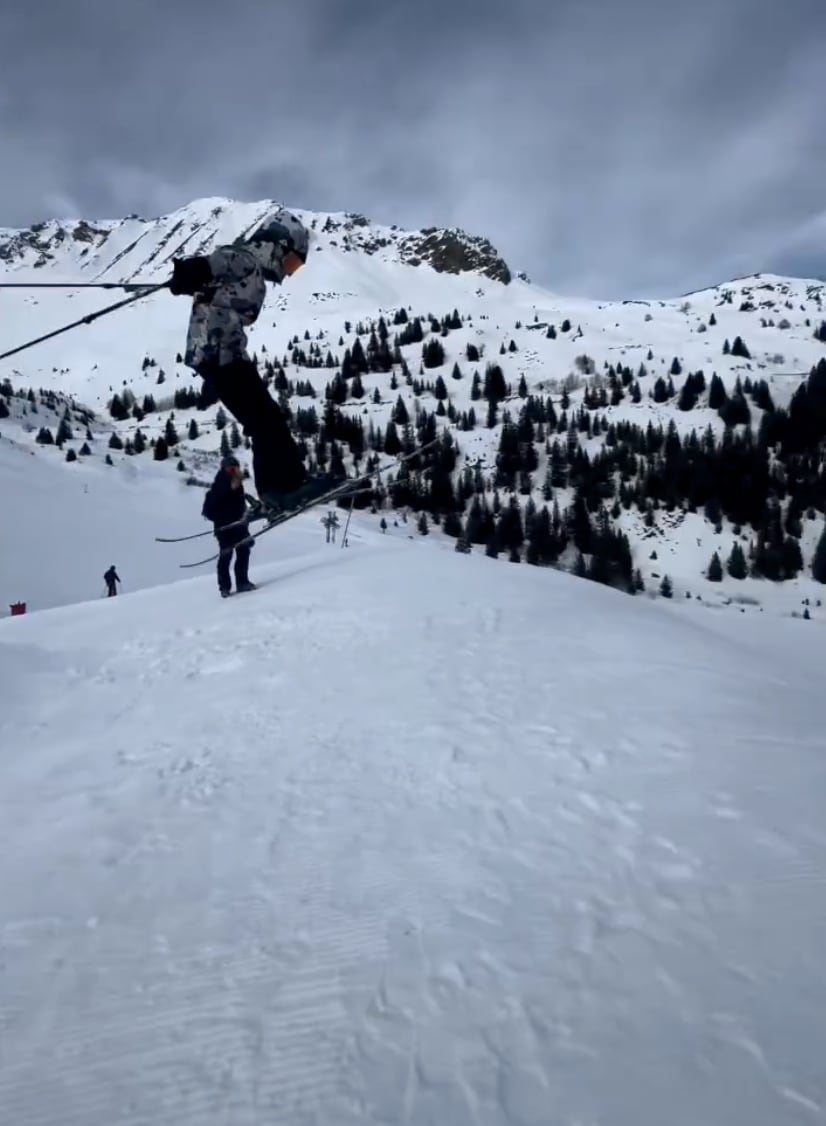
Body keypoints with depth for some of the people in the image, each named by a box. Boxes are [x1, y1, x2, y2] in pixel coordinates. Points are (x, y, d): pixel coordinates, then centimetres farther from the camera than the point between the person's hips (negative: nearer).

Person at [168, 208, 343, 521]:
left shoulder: (253, 273, 25)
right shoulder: (247, 258, -5)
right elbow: (215, 262, -23)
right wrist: (191, 272, -37)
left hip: (221, 354, 10)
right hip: (220, 353, -10)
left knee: (265, 423, 9)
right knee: (268, 419, -11)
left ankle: (275, 492, 10)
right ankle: (289, 483, -11)